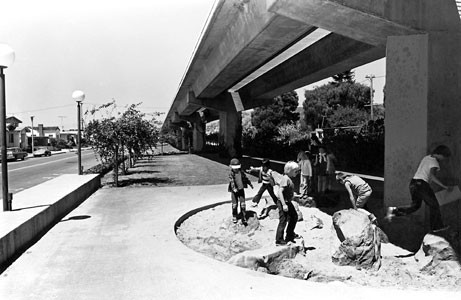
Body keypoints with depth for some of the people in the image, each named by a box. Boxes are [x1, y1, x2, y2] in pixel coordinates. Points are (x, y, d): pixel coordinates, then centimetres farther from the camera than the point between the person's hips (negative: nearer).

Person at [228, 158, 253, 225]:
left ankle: (243, 217, 9)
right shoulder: (231, 174, -11)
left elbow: (246, 178, 19)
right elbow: (231, 181, -25)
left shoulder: (241, 173, 3)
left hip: (241, 190, 3)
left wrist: (250, 184, 29)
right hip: (234, 191, -3)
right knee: (235, 204, 6)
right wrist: (234, 188, -41)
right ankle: (234, 216, 27)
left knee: (242, 204, 0)